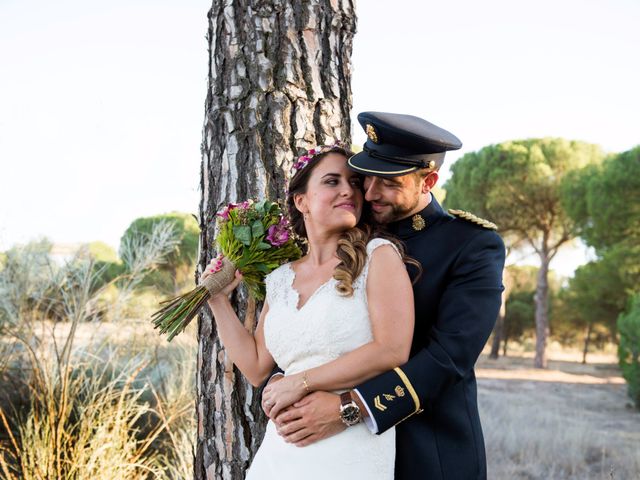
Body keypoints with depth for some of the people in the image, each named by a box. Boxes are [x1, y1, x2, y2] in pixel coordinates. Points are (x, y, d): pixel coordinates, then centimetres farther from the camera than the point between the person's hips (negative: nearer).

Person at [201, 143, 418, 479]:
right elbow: (256, 368, 13)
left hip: (352, 451, -5)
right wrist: (219, 300, 10)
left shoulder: (378, 255, -4)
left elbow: (392, 351, -15)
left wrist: (302, 382, -12)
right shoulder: (280, 280, 11)